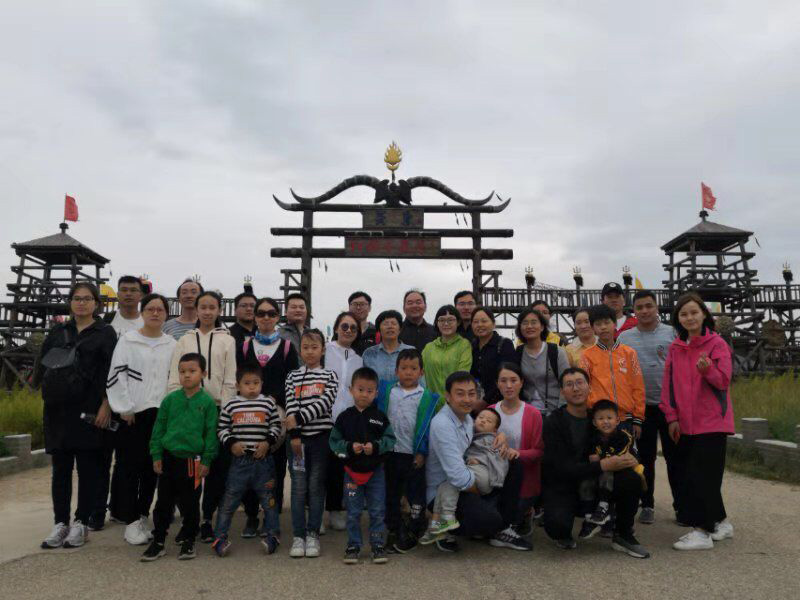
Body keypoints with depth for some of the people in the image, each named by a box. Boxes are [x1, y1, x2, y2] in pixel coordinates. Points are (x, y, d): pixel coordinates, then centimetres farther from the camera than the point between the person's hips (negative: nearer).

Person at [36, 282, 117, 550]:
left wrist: (105, 406, -12)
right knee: (60, 468, 9)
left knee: (88, 468, 2)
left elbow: (111, 372, -5)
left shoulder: (105, 333, 1)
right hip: (57, 410, 4)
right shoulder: (58, 332, 15)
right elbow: (43, 365, 17)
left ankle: (81, 523, 12)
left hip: (88, 411, -4)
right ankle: (60, 523, 18)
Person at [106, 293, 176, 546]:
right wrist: (125, 409, -9)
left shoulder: (172, 345, 9)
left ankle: (143, 515, 22)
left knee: (152, 466, 8)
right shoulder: (127, 340, 1)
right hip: (133, 414, -3)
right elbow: (116, 376, -4)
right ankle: (131, 521, 8)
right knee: (129, 467, 0)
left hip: (160, 413, 3)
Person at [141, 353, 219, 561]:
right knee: (164, 502, 10)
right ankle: (158, 542, 22)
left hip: (193, 460, -2)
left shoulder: (207, 401, -5)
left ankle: (188, 542, 25)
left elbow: (211, 433, -3)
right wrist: (156, 455, 2)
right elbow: (158, 428, 6)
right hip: (168, 458, 2)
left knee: (190, 503, 9)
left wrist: (206, 460, -5)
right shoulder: (170, 399, 1)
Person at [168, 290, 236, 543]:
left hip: (217, 409, -1)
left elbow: (230, 381, 1)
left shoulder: (227, 340, 5)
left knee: (217, 466, -1)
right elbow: (175, 378, 6)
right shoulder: (185, 340, 9)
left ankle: (207, 519, 12)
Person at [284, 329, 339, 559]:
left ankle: (313, 534, 12)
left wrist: (299, 418, -17)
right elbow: (291, 407, -2)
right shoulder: (293, 377, 8)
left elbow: (325, 403, -9)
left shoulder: (330, 376, 5)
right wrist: (294, 435, -13)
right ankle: (298, 536, 10)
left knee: (316, 486, 4)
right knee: (299, 486, 3)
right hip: (298, 437, 1)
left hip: (321, 436, -1)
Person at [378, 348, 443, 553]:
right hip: (390, 452, 3)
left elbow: (429, 427, -5)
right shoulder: (387, 392, 2)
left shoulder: (428, 398, -4)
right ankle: (394, 530, 27)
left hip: (414, 455, -2)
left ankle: (413, 532, 22)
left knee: (415, 494, 7)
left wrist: (423, 452, -9)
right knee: (391, 493, 13)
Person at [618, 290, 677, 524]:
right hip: (641, 406, 1)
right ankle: (647, 505, 20)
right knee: (645, 458, 9)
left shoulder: (672, 334, 1)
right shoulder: (624, 338, 6)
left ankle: (681, 504, 18)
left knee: (674, 456, 5)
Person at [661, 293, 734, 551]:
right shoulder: (675, 348, 9)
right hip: (685, 424, 6)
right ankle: (721, 523, 28)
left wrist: (708, 369, -32)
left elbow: (723, 381, -12)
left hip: (711, 422, -6)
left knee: (699, 475, -8)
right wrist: (672, 417, 4)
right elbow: (668, 384, 9)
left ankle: (701, 531, 3)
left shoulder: (717, 343, -6)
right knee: (685, 473, 10)